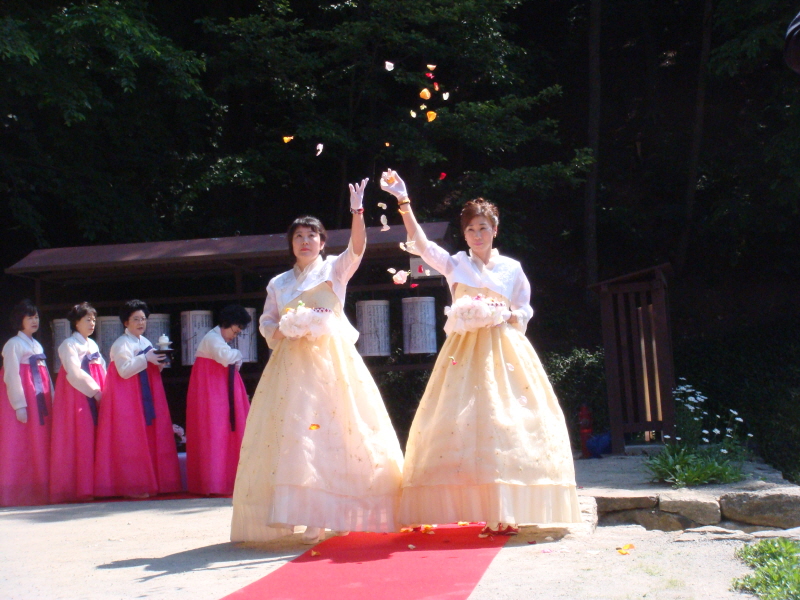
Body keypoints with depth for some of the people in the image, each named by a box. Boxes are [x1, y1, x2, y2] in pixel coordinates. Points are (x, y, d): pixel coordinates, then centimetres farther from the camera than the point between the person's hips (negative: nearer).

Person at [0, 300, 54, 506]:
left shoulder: (37, 345, 20)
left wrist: (52, 400, 9)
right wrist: (19, 405, -17)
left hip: (40, 401, 8)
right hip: (22, 398, -7)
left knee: (40, 445, 5)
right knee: (20, 445, -7)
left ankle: (37, 491, 8)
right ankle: (20, 492, -5)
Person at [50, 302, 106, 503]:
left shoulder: (92, 345, 19)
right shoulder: (68, 345, -2)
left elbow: (102, 371, 15)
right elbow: (74, 373, -12)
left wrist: (104, 392, -1)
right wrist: (95, 392, -16)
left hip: (96, 396, 7)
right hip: (77, 395, -7)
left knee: (96, 439, 1)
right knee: (80, 439, -9)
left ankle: (93, 485, 2)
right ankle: (79, 488, -8)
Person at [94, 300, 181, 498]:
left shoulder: (146, 342, 15)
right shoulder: (121, 344, -8)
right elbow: (124, 370, -17)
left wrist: (159, 363, -1)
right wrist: (145, 359, -20)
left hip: (146, 395, 8)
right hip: (126, 397, -8)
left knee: (150, 438, 5)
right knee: (130, 441, -6)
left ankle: (148, 483, 10)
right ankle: (132, 486, -2)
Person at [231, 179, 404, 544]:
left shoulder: (334, 269, 8)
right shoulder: (278, 284, 17)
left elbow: (357, 248, -9)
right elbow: (266, 324, 15)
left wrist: (357, 212, -23)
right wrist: (286, 329, -6)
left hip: (332, 358, -2)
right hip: (291, 362, 3)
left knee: (336, 427, -8)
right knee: (294, 429, -5)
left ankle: (328, 512, -3)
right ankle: (313, 516, -1)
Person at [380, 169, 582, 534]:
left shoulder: (511, 268, 11)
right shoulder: (455, 264, 10)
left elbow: (524, 313, 14)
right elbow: (419, 243, -2)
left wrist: (503, 314, -8)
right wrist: (403, 201, -11)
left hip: (504, 350, 0)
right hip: (464, 351, 0)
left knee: (506, 420, -8)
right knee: (460, 419, -8)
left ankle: (505, 512, -5)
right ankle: (473, 508, -4)